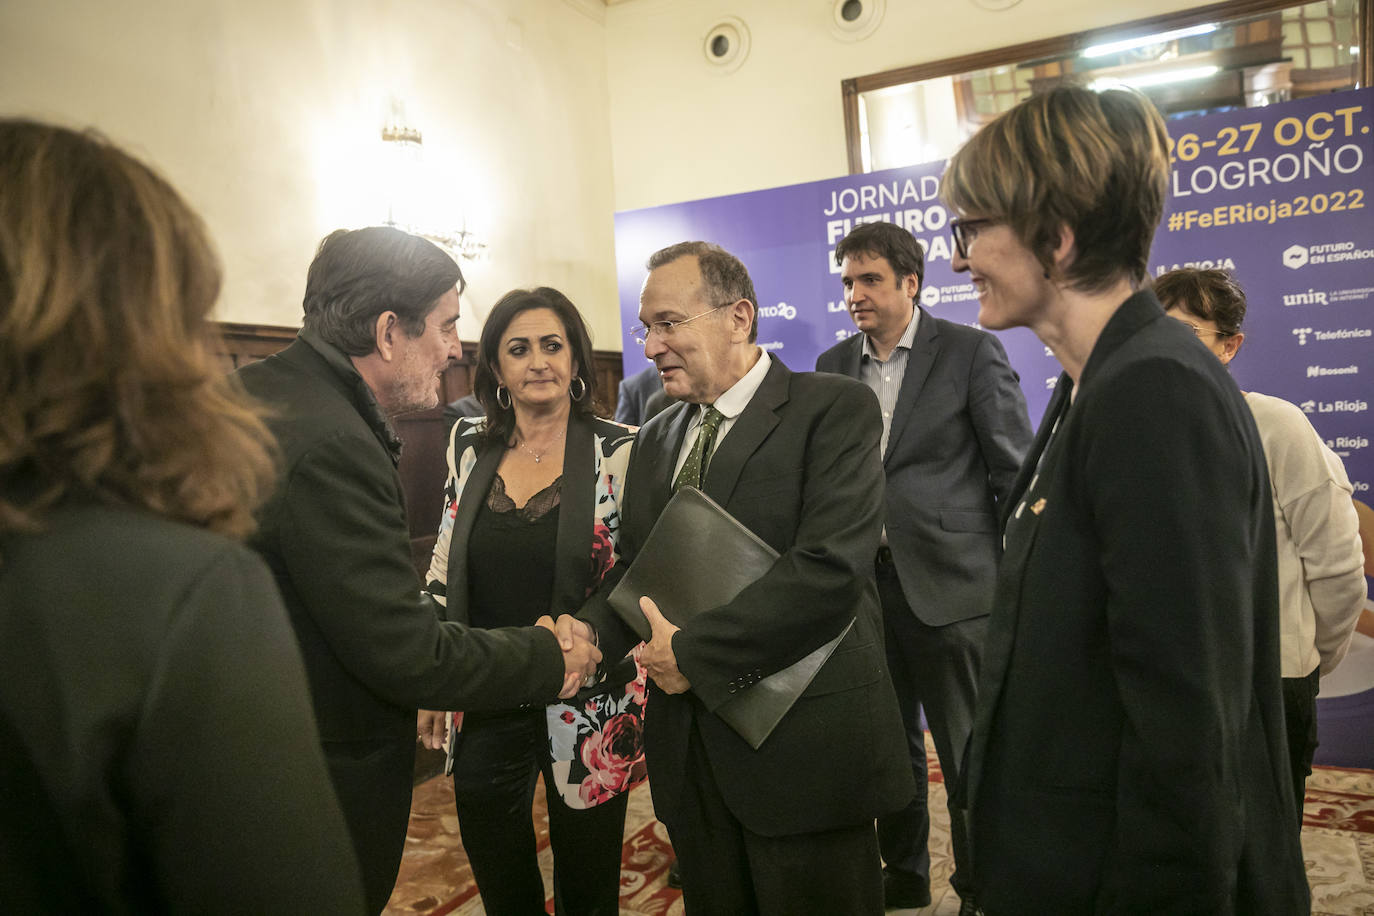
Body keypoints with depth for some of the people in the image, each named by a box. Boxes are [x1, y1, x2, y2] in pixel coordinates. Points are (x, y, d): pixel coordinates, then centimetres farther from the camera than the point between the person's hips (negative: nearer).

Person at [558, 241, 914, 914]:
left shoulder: (834, 409, -10)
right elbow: (632, 567, 15)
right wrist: (589, 627, -7)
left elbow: (831, 567, -22)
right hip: (689, 750, 6)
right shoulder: (655, 440, 12)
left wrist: (694, 651, -18)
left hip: (805, 748, -6)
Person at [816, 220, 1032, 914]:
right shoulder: (833, 366, 10)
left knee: (970, 754, 6)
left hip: (950, 583, -4)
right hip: (864, 583, 5)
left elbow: (1016, 472, -5)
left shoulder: (971, 352, -4)